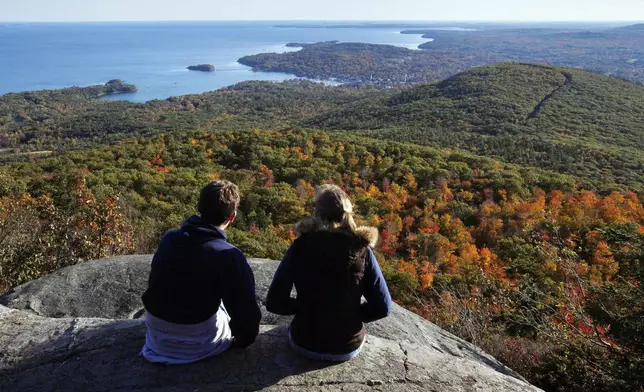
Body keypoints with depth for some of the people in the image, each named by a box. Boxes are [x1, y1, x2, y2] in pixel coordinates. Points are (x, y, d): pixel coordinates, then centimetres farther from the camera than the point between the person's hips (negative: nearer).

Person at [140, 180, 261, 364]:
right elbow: (245, 308, -18)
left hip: (157, 333, 4)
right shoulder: (229, 256, -23)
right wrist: (244, 339, 3)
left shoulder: (168, 239, -5)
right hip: (198, 343, -4)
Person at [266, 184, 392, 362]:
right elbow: (382, 307, -9)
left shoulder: (300, 246, -13)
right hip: (349, 347, 0)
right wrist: (353, 314, 7)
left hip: (305, 344, 0)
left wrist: (303, 307, 6)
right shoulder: (361, 249, -11)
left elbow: (274, 303, -12)